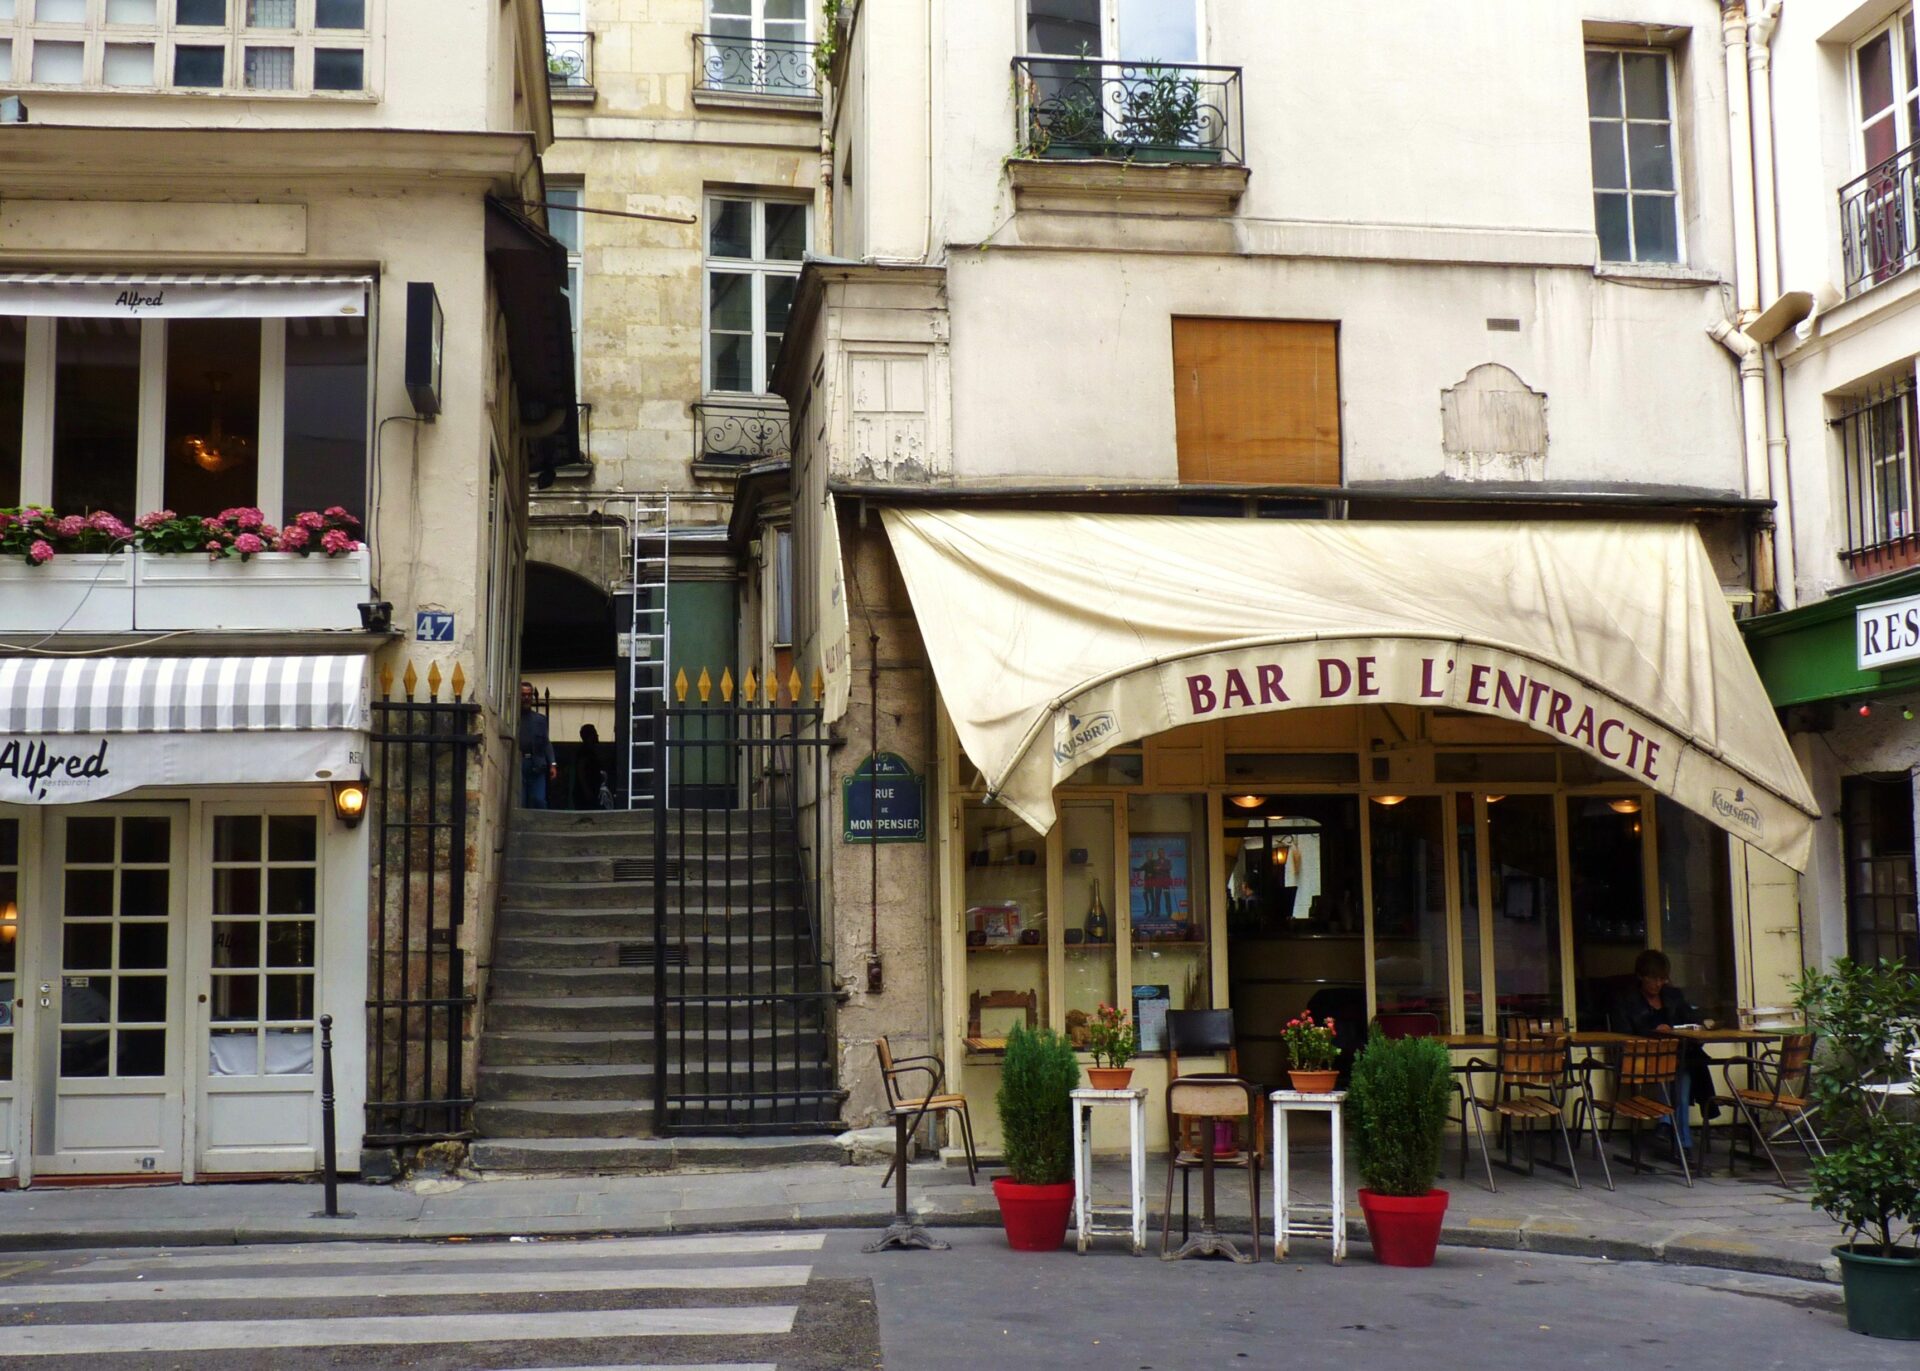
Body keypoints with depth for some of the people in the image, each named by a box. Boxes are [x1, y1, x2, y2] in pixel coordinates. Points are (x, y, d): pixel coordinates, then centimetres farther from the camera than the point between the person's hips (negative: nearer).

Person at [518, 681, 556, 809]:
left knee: (539, 801, -2)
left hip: (537, 766, 3)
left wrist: (552, 763, 0)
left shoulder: (540, 719, 16)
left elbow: (546, 743, 12)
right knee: (519, 802, -2)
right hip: (517, 765, -3)